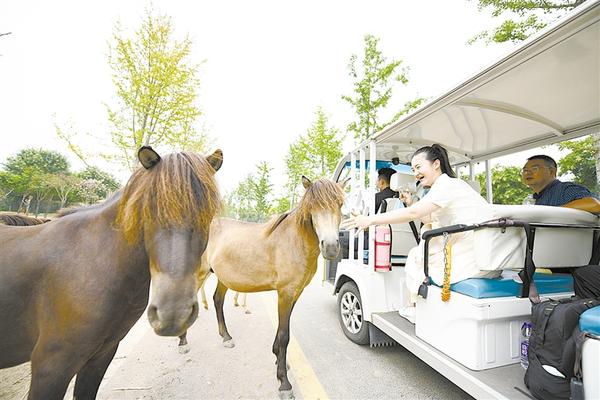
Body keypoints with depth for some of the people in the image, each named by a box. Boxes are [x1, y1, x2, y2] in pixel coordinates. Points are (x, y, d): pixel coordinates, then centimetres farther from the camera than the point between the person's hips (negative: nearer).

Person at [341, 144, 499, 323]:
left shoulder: (446, 184, -15)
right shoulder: (451, 184, 16)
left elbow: (413, 213, -26)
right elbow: (430, 222, 20)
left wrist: (370, 220, -24)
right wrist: (411, 203, 9)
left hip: (475, 261, -9)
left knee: (416, 256, 4)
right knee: (426, 234, 19)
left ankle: (414, 307, 21)